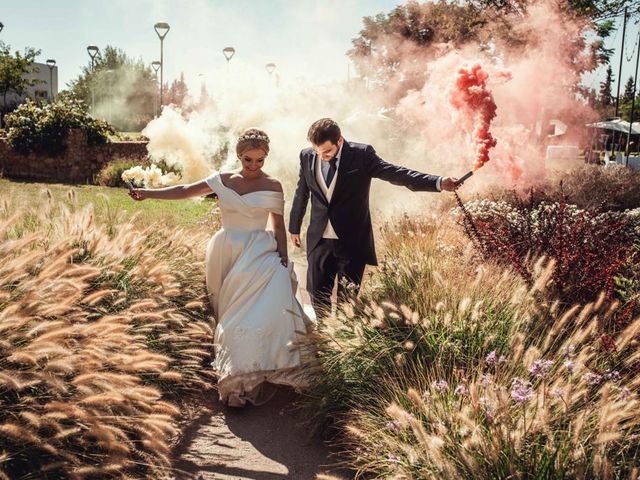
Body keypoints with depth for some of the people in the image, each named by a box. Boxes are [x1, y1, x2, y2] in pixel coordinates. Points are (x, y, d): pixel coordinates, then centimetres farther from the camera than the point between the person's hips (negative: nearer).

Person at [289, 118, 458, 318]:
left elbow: (396, 173, -16)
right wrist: (294, 227, 22)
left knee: (347, 296, 4)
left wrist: (439, 182, -28)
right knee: (317, 292, 10)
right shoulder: (306, 156, 0)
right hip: (319, 240, 3)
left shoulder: (362, 154, -10)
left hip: (352, 241, -3)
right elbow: (301, 194, 13)